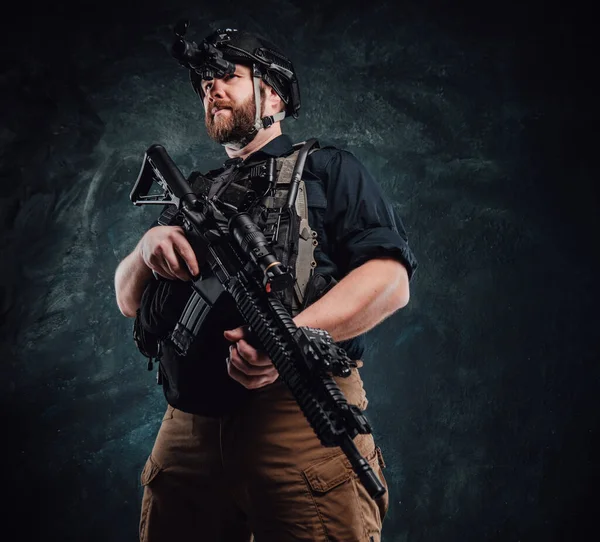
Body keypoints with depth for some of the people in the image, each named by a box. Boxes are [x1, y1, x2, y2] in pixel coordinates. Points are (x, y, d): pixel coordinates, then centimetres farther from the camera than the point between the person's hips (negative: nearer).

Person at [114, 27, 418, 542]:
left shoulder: (327, 169, 8)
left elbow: (391, 280, -7)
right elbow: (129, 302, 21)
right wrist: (148, 246, -3)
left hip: (301, 417, -5)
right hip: (187, 430, 5)